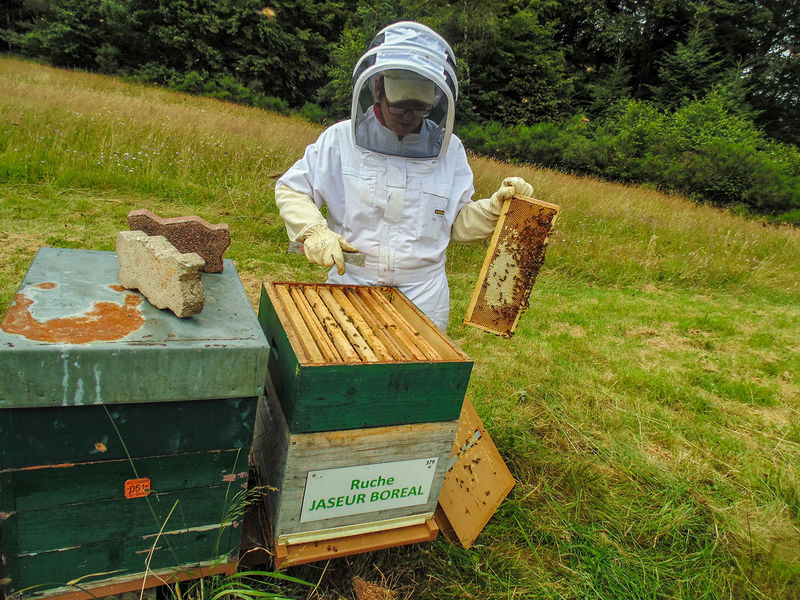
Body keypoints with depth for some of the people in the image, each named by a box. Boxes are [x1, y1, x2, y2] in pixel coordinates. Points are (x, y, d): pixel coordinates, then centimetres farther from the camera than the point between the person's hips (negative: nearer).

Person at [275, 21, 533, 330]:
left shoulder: (449, 151, 1)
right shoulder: (341, 139, -5)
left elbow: (458, 224, 6)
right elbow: (290, 189, 1)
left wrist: (496, 206, -10)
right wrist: (313, 232, -16)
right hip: (349, 286, 0)